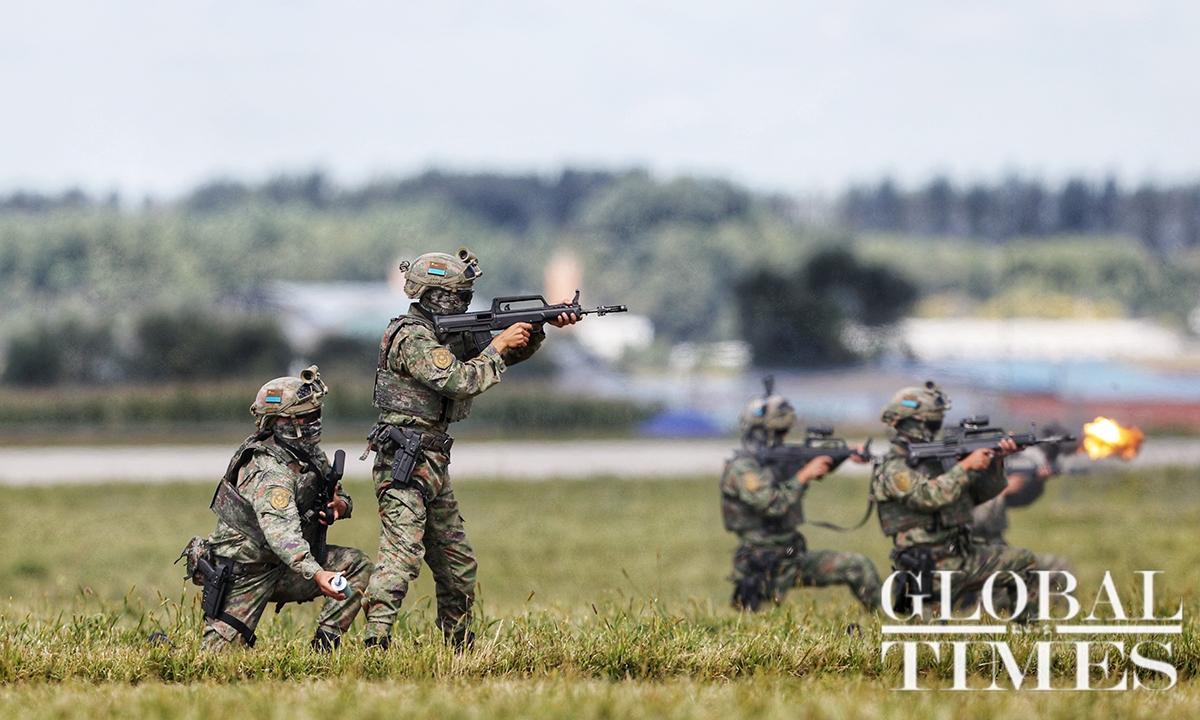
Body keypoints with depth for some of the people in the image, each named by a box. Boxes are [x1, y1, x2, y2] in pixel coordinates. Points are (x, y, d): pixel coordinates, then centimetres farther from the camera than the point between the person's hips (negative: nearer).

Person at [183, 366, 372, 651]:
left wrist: (340, 504, -10)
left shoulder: (311, 456, 3)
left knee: (357, 564, -6)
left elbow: (337, 493, 17)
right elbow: (281, 533, -42)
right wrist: (317, 575, -55)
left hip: (278, 570, 8)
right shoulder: (271, 471, -27)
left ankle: (324, 647, -7)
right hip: (242, 573, -8)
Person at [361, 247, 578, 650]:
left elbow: (507, 355, 22)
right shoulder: (411, 338, -14)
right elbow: (461, 382, -23)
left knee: (458, 564, 15)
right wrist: (498, 346, -11)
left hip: (433, 465, 10)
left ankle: (459, 645, 27)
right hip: (404, 464, -10)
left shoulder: (445, 335, 16)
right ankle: (376, 639, -29)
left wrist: (539, 329, 7)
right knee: (402, 552, -21)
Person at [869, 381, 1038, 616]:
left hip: (961, 557, 8)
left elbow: (981, 492, 12)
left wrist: (996, 461, -5)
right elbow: (928, 497, -29)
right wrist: (965, 466, -23)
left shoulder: (936, 459, 15)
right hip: (930, 568, -8)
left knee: (1023, 561, 11)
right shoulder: (895, 469, -11)